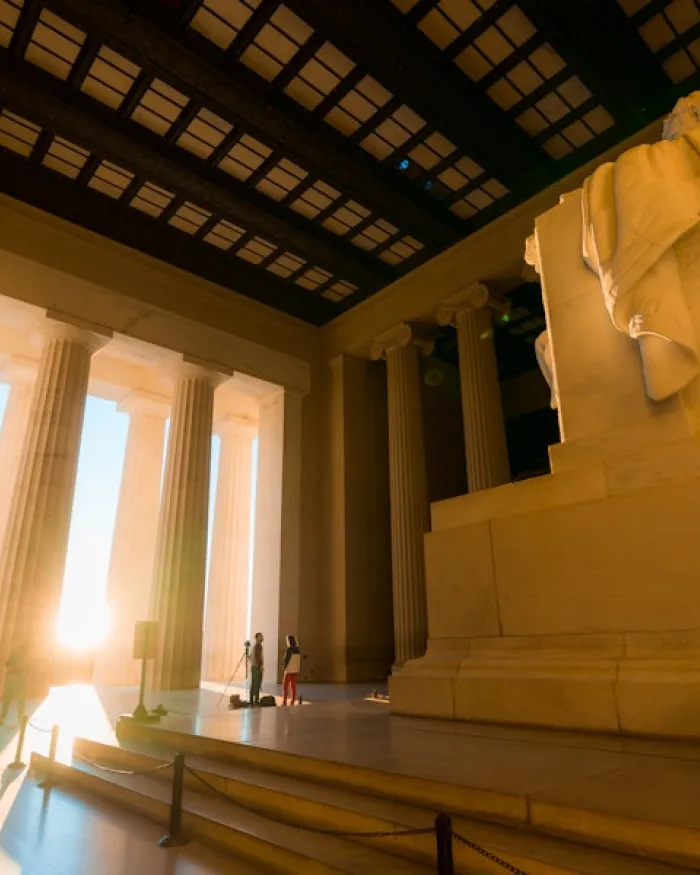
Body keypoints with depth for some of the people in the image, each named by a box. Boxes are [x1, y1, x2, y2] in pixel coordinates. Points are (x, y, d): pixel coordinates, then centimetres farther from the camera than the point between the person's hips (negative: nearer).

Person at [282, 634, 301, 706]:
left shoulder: (289, 650, -16)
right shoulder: (297, 649, 4)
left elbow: (286, 659, -16)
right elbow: (299, 660, 7)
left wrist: (284, 668, -1)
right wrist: (299, 669, 13)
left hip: (289, 670, -6)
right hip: (296, 670, 6)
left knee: (285, 686, 0)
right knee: (293, 685, 11)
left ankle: (285, 701, -4)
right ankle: (293, 701, 11)